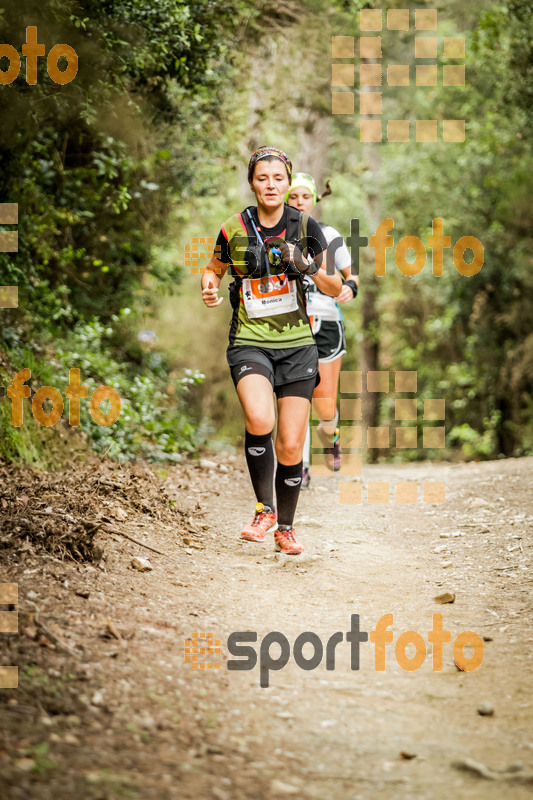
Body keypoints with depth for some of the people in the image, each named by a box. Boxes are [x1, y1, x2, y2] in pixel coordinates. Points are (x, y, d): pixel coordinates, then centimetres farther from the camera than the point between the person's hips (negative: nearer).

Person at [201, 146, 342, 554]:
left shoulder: (306, 226, 0)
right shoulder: (234, 229, 0)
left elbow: (335, 288, 6)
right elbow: (213, 270, 19)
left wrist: (310, 268, -14)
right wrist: (210, 289, -4)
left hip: (297, 345, 1)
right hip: (250, 343, -1)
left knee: (291, 446, 1)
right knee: (259, 419, -30)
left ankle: (286, 527, 22)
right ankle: (264, 508, -12)